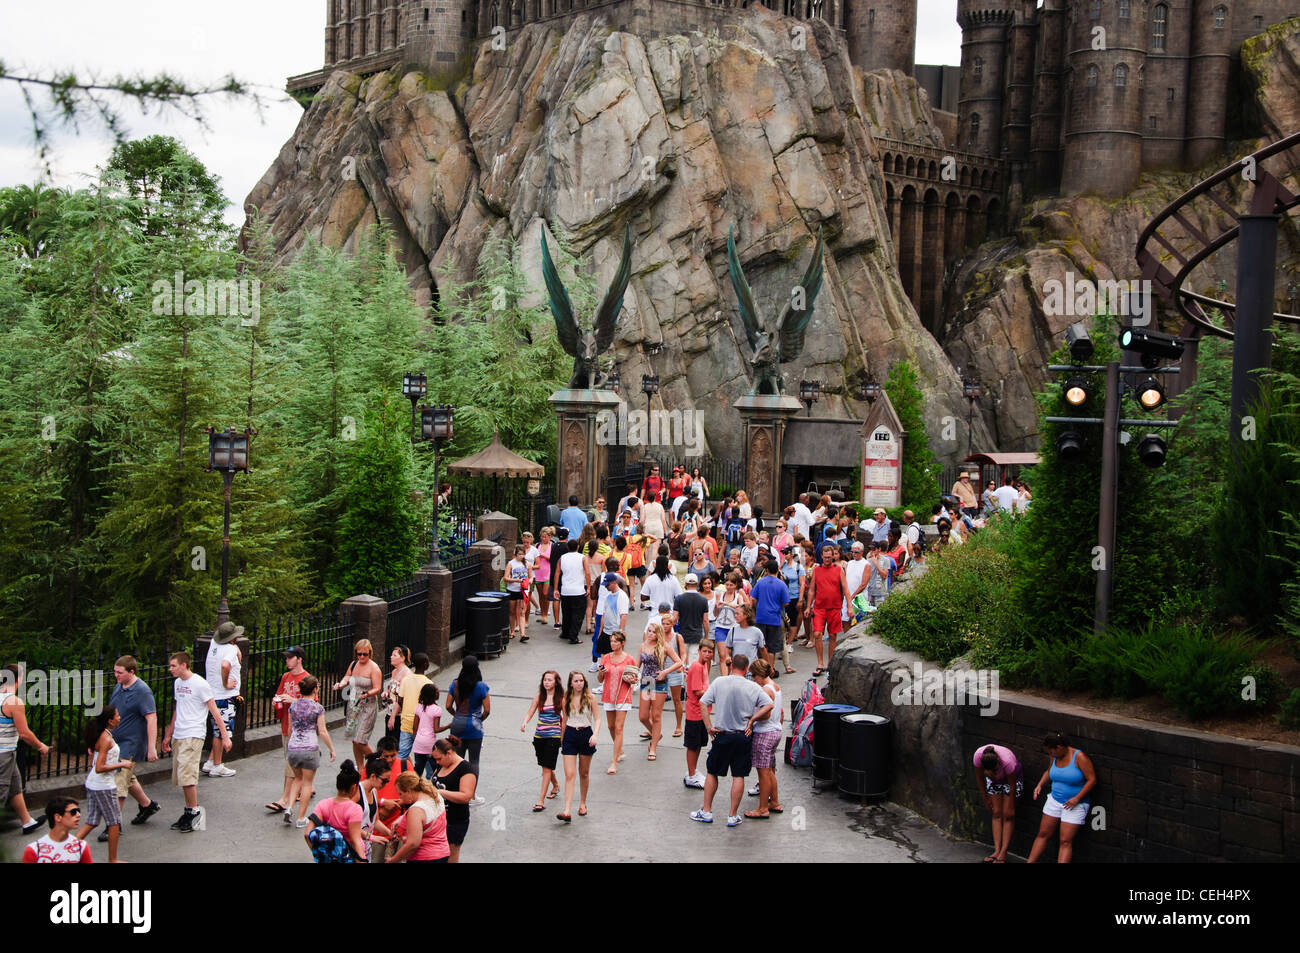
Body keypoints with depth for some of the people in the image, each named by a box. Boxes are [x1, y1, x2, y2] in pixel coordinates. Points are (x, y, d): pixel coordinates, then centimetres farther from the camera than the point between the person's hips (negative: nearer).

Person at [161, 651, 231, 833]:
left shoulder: (200, 684, -10)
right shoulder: (177, 683, 14)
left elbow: (214, 711, -9)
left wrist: (225, 736, -12)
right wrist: (168, 735, 29)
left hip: (193, 736, -8)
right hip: (179, 736, 8)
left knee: (186, 775, -15)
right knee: (180, 777, 8)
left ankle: (193, 812, -5)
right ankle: (189, 812, 17)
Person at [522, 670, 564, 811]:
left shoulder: (561, 698, -5)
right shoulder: (539, 697, 4)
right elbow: (530, 713, 5)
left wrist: (562, 737, -3)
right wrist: (525, 722, -16)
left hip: (554, 736, -5)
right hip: (539, 736, 5)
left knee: (547, 767, -9)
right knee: (545, 766, 18)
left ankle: (541, 801, -9)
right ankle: (555, 785, 48)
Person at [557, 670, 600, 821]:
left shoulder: (590, 698, -4)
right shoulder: (566, 699, 1)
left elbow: (597, 718, -3)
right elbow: (564, 720, 11)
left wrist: (595, 734, -19)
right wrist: (561, 739, 16)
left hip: (586, 734, 0)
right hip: (570, 735, 0)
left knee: (584, 773, 13)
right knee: (569, 775, -8)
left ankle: (582, 804, 32)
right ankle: (567, 811, -16)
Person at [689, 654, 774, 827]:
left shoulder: (719, 682, -3)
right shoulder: (753, 687, -3)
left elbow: (703, 703, -7)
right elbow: (769, 706, -10)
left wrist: (709, 727, -4)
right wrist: (752, 720, -4)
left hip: (722, 735, 0)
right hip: (744, 736, 0)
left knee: (712, 772, 14)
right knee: (738, 776, 6)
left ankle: (706, 811, 18)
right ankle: (733, 816, 8)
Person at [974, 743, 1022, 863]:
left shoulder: (1008, 761, -41)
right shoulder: (978, 755, -32)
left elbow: (1012, 786, -25)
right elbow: (979, 777, -12)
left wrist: (1010, 807, -15)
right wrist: (985, 798, -3)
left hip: (1012, 777, -4)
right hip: (994, 781, 4)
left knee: (1007, 815, -6)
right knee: (996, 813, -1)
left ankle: (1003, 853, -6)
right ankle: (997, 851, -3)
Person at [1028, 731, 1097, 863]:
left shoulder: (1079, 757, -18)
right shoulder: (1055, 757, 2)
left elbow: (1092, 780, -17)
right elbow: (1049, 771, 23)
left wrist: (1077, 798, -21)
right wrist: (1040, 785, 6)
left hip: (1075, 805, -6)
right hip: (1054, 800, 6)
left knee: (1066, 841, -10)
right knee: (1043, 834, 9)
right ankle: (1030, 862, 17)